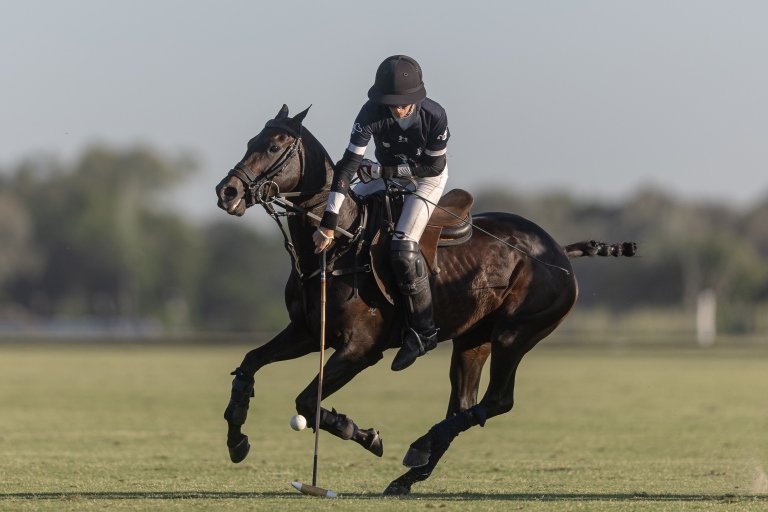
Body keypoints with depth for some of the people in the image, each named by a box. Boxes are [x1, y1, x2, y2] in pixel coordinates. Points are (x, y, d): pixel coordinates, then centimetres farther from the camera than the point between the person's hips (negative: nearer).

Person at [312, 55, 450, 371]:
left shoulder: (434, 116, -31)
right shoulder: (371, 114, -26)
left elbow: (432, 167, -20)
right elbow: (348, 164, -28)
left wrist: (378, 170, -24)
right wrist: (329, 223, -32)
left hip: (427, 180, -5)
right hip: (388, 176, 5)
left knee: (403, 248, -23)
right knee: (346, 212, -1)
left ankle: (423, 331, -12)